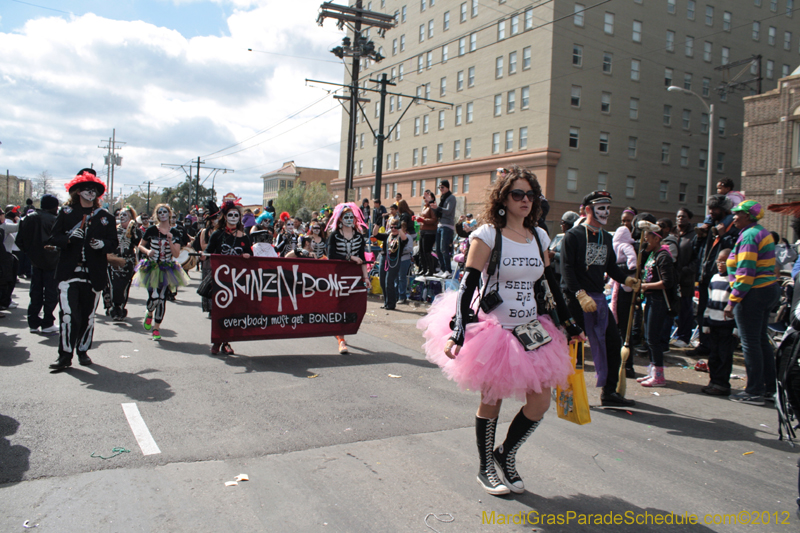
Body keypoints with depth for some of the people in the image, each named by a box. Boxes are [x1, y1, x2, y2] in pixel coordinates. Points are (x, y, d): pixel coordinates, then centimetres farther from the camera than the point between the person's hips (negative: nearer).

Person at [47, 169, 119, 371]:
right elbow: (54, 238, 5)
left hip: (94, 274, 1)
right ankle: (65, 354, -2)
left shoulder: (106, 217, 10)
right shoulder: (66, 213, 8)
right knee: (68, 314, -10)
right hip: (69, 272, -1)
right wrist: (69, 238, -16)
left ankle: (83, 351, 22)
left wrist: (103, 244, -13)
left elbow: (113, 243, 9)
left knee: (88, 315, 7)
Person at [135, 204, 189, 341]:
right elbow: (140, 245, 10)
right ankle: (149, 313, 23)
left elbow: (176, 254, -2)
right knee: (154, 296, -14)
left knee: (162, 298, 1)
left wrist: (170, 241, -15)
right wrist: (147, 251, -10)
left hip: (167, 269, 2)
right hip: (152, 268, -1)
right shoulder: (151, 230, 0)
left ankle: (156, 328, 15)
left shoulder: (175, 233, 3)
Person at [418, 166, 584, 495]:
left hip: (531, 330, 6)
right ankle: (486, 468, 28)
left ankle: (506, 454, 28)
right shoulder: (488, 234, -10)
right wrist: (458, 330, -24)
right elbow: (468, 284, -15)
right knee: (491, 400, 6)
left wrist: (569, 323, 14)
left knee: (541, 401, 3)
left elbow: (550, 285, 15)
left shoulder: (539, 236, 7)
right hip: (493, 329, -5)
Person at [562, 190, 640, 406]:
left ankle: (609, 392, 18)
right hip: (577, 298, -7)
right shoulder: (573, 235, -8)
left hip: (599, 298, 7)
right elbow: (567, 269, -15)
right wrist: (581, 294, -24)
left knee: (613, 343, 7)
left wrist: (626, 279, -1)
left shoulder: (606, 237, 15)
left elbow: (611, 267, 18)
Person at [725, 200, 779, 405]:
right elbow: (762, 266, 17)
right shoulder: (763, 233, 16)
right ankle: (769, 387, 25)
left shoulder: (749, 235, -15)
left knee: (750, 343, -3)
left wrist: (732, 301, -19)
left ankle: (754, 392, 3)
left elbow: (745, 272, -21)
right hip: (770, 289, 10)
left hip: (753, 293, -10)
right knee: (761, 340, 17)